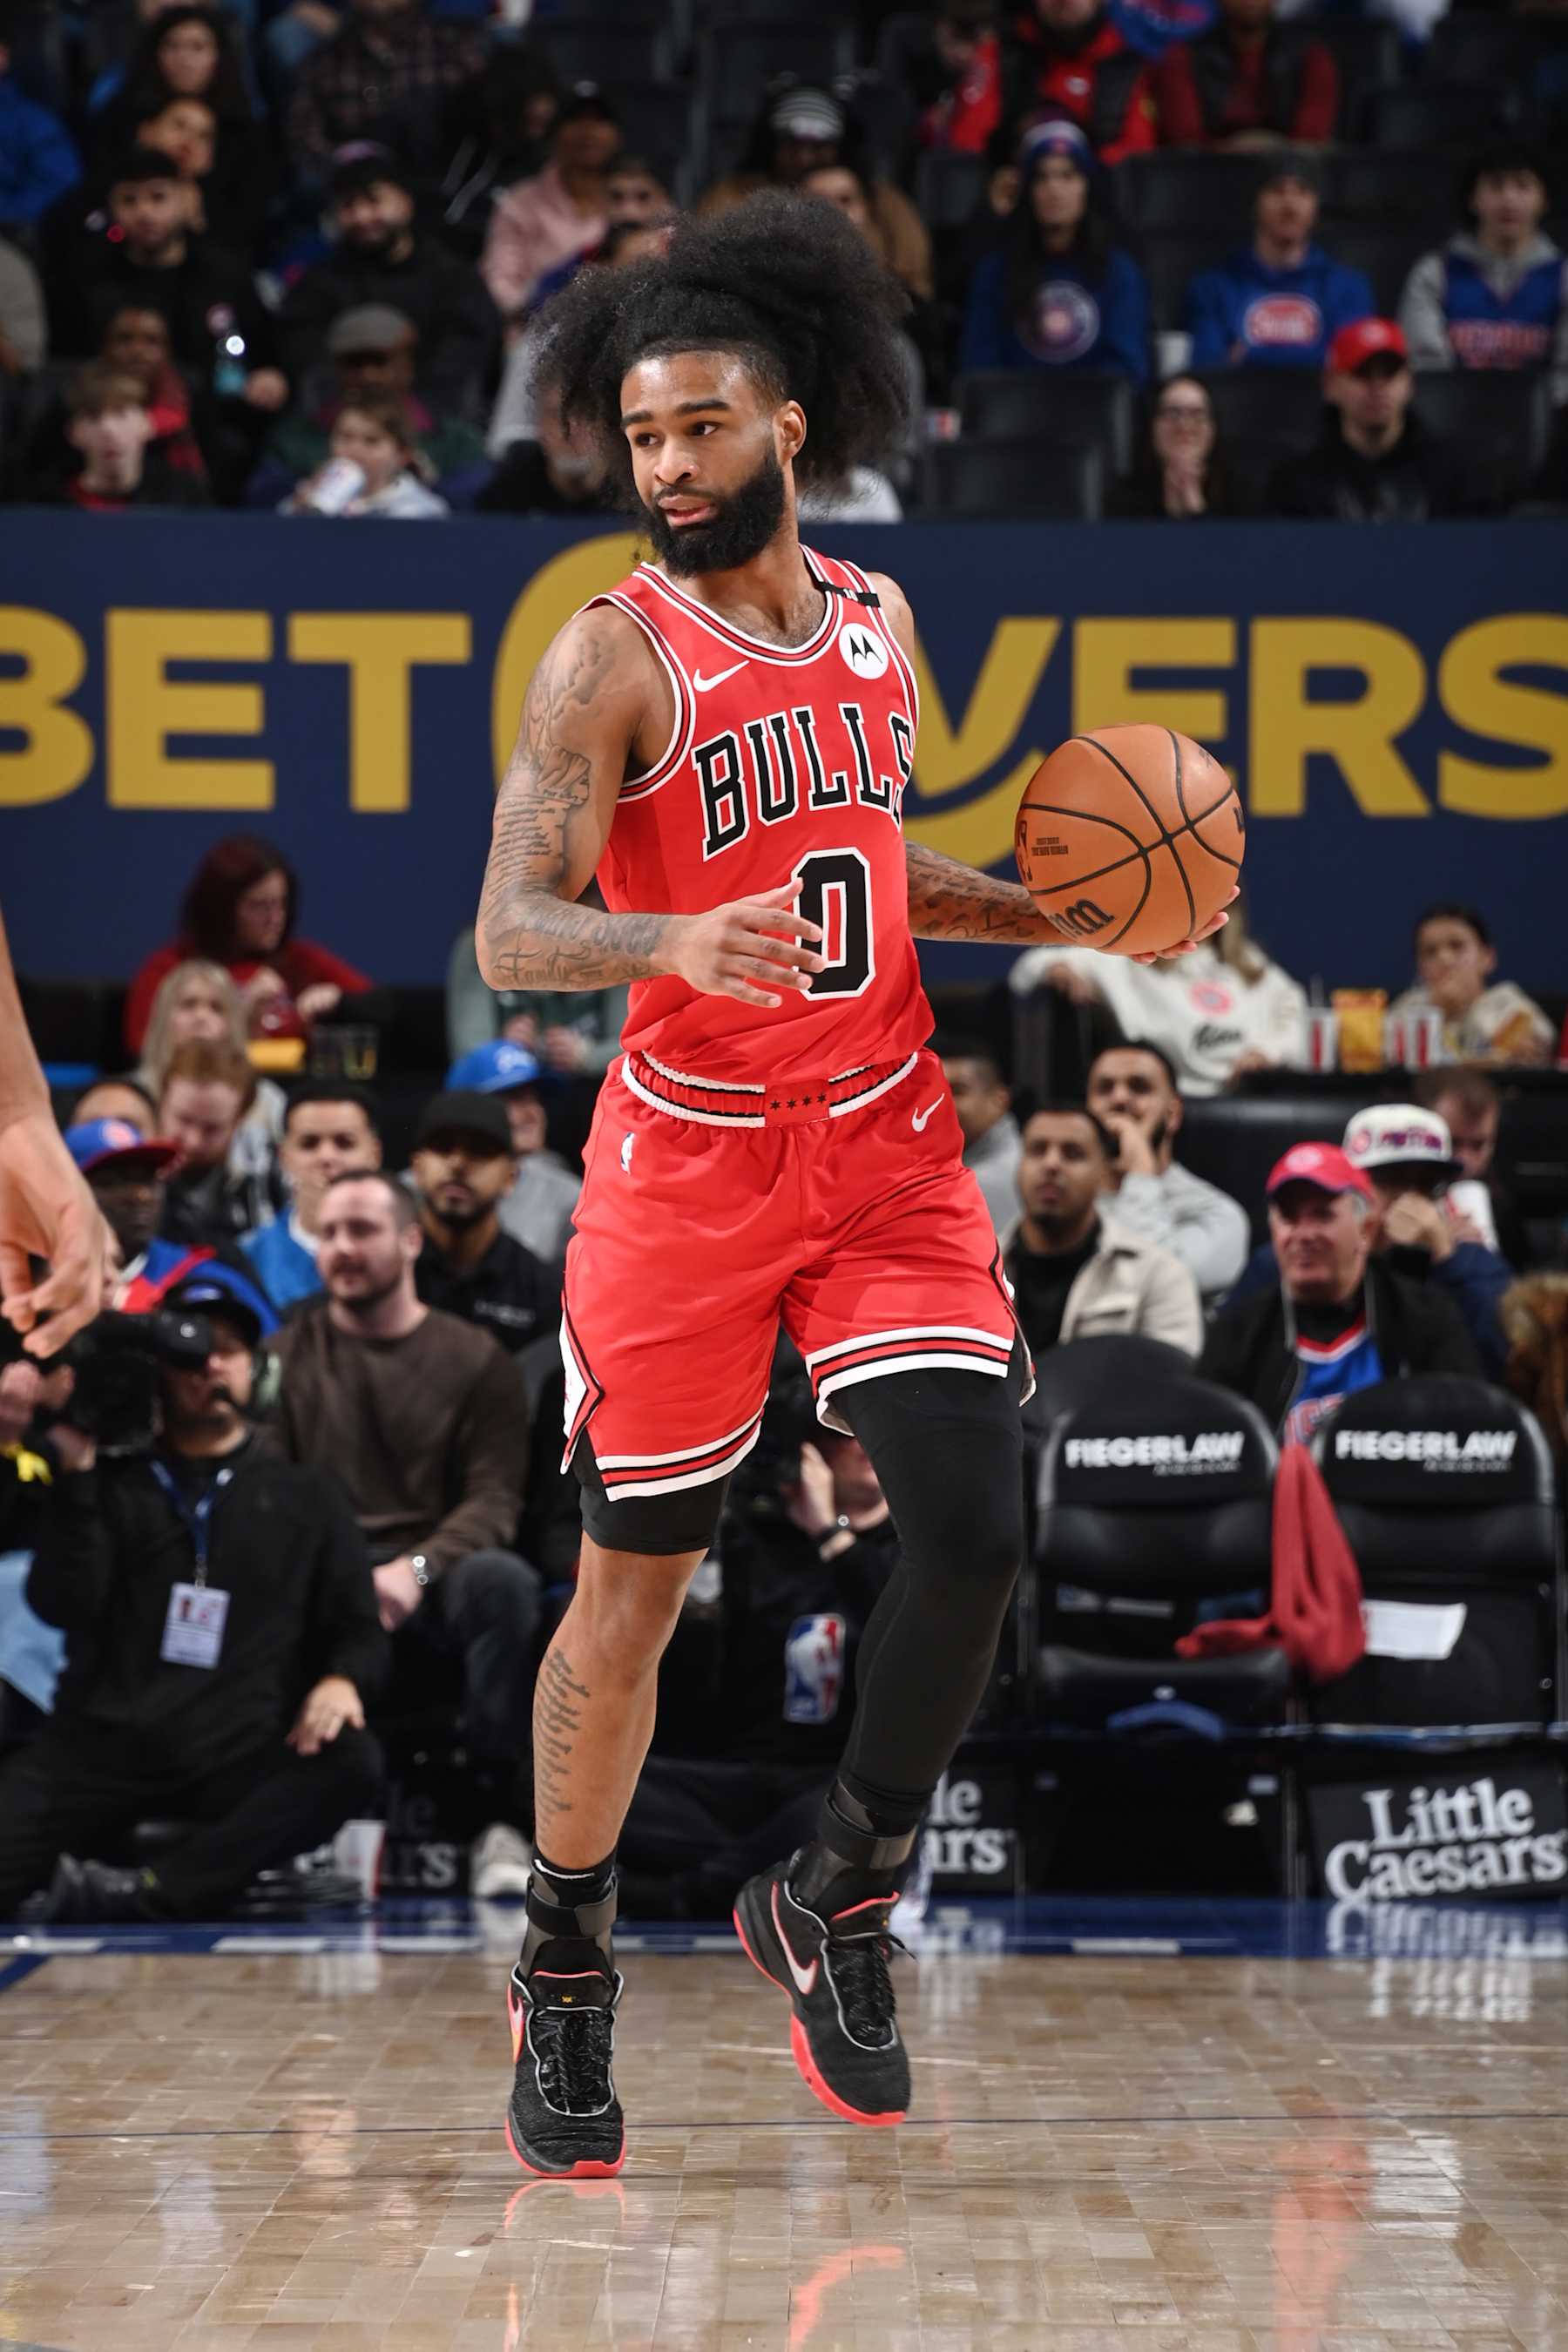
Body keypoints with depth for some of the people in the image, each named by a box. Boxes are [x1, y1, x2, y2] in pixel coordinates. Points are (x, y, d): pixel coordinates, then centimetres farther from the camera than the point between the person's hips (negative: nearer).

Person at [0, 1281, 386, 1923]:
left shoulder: (304, 1497, 21)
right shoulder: (112, 1486, 19)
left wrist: (344, 1679, -9)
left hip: (239, 1758, -1)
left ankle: (149, 1894, -40)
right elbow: (61, 1604, 4)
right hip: (102, 1744, 1)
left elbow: (359, 1630, 15)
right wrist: (77, 1473, 0)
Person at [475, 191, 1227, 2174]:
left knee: (973, 1527, -10)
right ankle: (564, 1977, 23)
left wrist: (1056, 910, 10)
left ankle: (834, 1902, 11)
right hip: (691, 1161, -4)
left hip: (889, 1149, 4)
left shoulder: (879, 624, 8)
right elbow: (510, 932, -20)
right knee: (632, 1586, 4)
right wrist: (680, 940, -39)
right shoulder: (615, 655, -11)